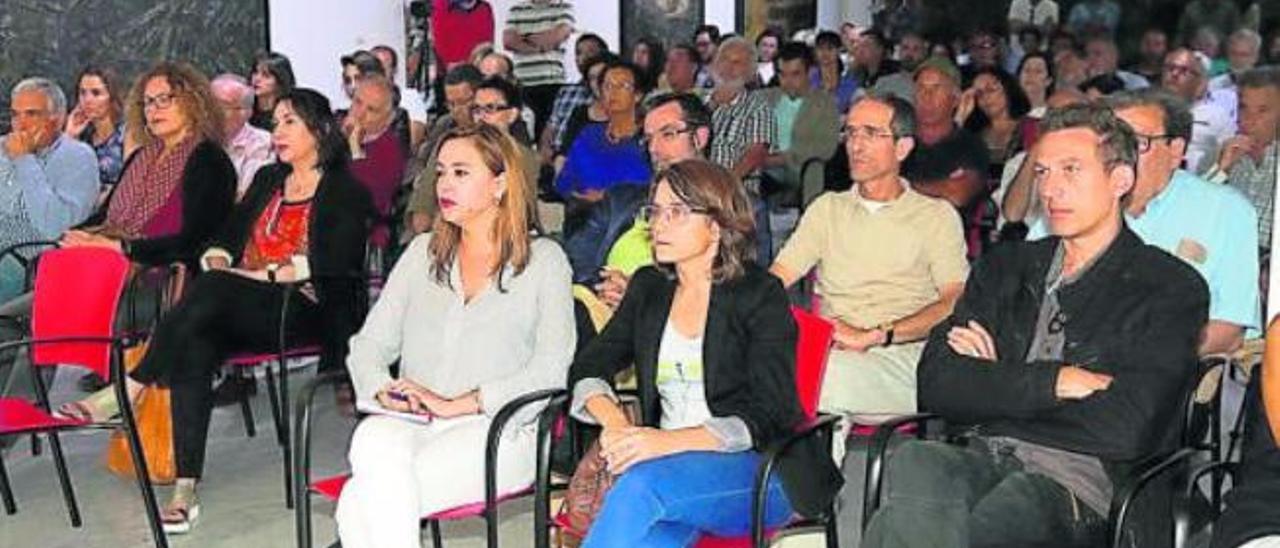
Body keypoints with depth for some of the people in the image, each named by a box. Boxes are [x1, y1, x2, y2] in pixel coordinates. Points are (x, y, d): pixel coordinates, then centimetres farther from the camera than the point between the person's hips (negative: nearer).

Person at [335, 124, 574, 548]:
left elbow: (551, 369, -5)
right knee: (374, 444, -35)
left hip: (495, 430, -4)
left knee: (361, 504, -29)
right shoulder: (423, 252, 22)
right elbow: (369, 342, 18)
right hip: (407, 420, 4)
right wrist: (384, 391, -6)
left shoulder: (543, 260, 7)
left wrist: (456, 404, -13)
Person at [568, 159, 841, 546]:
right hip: (670, 467, 4)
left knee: (640, 485, -34)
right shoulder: (648, 286, 14)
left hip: (760, 472, -3)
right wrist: (613, 421, -12)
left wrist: (670, 441, -25)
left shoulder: (760, 293, -4)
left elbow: (768, 417, -12)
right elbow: (588, 368, 12)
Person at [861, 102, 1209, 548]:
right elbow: (937, 385, 7)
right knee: (912, 462, -34)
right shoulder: (1004, 268, 21)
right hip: (984, 456, 4)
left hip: (1079, 479, -4)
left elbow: (1127, 431, -9)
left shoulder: (1171, 289, 5)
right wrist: (1054, 382, -5)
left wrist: (996, 380, 2)